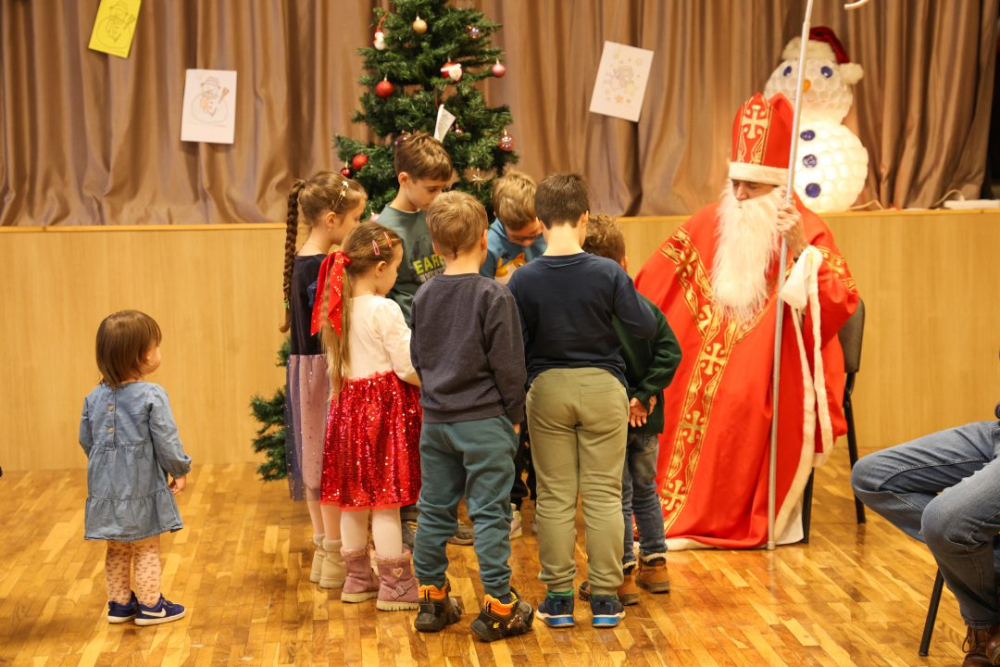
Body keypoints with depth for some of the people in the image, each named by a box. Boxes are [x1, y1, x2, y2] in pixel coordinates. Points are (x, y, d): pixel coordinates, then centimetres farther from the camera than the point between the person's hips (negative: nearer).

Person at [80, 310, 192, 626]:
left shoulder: (95, 397, 0)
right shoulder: (152, 396, -17)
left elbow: (86, 440, 8)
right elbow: (166, 441, -16)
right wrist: (181, 470, 1)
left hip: (107, 489, 5)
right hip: (142, 489, -5)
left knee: (117, 550, 18)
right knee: (147, 550, 8)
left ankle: (119, 603, 28)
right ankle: (150, 606, 16)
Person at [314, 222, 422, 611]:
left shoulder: (337, 309, 7)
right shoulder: (384, 310, -16)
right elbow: (407, 367, -15)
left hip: (349, 404, 7)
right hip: (385, 406, -7)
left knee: (353, 495, 13)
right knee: (386, 496, -1)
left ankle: (358, 579, 25)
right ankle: (395, 585, 7)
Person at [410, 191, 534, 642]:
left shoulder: (424, 296, 5)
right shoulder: (494, 296, -13)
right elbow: (508, 365, -11)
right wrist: (514, 415, 0)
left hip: (435, 420, 6)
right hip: (484, 420, -6)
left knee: (435, 510, 13)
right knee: (490, 513, -1)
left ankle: (432, 600, 21)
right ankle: (497, 608, 3)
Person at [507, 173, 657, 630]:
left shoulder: (524, 279, -8)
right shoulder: (608, 273, -12)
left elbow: (514, 346, -3)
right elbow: (645, 328, -6)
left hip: (547, 389, 1)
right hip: (602, 386, -1)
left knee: (554, 497, 8)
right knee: (604, 495, 6)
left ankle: (558, 597, 13)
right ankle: (605, 597, 10)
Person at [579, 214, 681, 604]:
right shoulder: (645, 305, 0)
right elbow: (670, 352, -6)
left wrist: (625, 401, -13)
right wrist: (645, 396, -8)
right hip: (646, 419, 5)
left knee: (617, 498, 4)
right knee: (645, 491, 20)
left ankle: (624, 576, 9)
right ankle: (655, 566, 27)